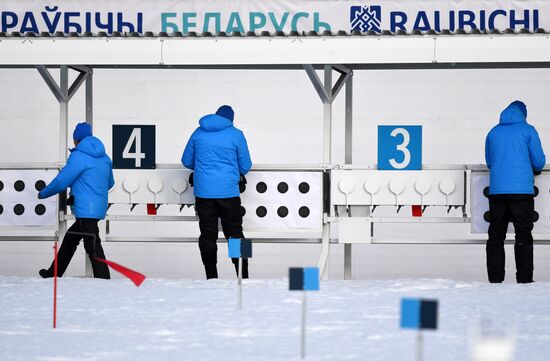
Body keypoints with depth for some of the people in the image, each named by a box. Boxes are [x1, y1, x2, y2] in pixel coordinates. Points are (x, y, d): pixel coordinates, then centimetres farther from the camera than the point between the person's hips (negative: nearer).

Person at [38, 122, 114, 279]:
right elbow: (110, 183, 25)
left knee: (93, 247, -12)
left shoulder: (79, 156, -11)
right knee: (70, 239, 21)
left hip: (86, 210, -9)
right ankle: (54, 274, 30)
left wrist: (43, 194, 7)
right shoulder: (104, 158, 14)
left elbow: (61, 182, -10)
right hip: (98, 208, 9)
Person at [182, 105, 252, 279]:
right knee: (235, 234, 5)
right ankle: (243, 277, 4)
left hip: (203, 192, 2)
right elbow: (245, 167, 3)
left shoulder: (199, 133, 7)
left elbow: (187, 161, 14)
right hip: (228, 192, -2)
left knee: (208, 235, 5)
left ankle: (211, 278, 4)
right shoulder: (236, 135, -1)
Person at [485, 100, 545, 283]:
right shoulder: (527, 130, 3)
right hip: (522, 189, -3)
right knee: (523, 237, 0)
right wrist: (535, 169, 25)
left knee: (496, 236, 6)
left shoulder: (493, 132, 13)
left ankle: (495, 280, 3)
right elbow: (539, 162, 3)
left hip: (496, 190, 3)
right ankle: (524, 280, -5)